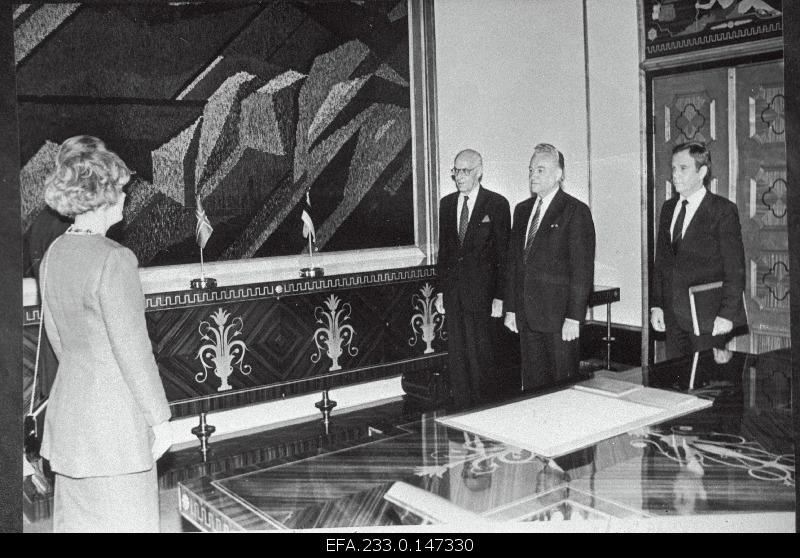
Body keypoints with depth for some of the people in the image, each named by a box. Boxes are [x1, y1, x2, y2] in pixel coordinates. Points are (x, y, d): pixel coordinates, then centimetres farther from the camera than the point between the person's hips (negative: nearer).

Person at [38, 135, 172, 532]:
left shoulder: (54, 255, 4)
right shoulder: (114, 260, -20)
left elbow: (56, 336, 13)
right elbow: (132, 347, -19)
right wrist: (159, 418, -11)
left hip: (68, 405, 8)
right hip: (114, 410, -8)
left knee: (75, 518, 18)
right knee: (124, 521, 4)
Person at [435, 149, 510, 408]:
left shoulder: (496, 204, -3)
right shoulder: (447, 203, 12)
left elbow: (503, 253, -5)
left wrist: (500, 297, -10)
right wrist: (440, 290, 10)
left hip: (481, 292, -5)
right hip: (453, 292, 5)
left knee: (481, 354, -1)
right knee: (456, 355, 9)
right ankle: (460, 408, 19)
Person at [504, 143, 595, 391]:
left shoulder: (576, 211, -6)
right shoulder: (522, 210, 14)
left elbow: (582, 269, -10)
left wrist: (574, 318, -14)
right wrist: (511, 308, 11)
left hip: (559, 317, -6)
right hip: (526, 315, 6)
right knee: (532, 384, 10)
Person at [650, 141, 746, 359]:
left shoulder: (723, 210, -6)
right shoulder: (668, 208, 12)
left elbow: (735, 269, -9)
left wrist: (727, 314, -14)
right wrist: (656, 305, 8)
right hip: (673, 317, 5)